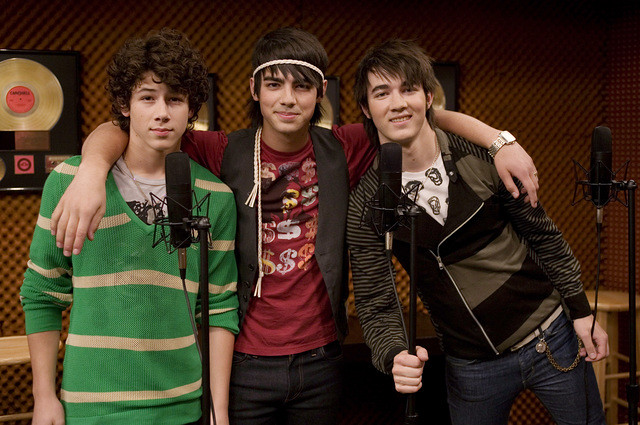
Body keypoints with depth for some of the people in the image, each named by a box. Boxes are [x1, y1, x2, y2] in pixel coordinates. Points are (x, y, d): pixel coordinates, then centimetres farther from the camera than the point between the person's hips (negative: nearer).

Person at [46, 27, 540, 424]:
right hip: (244, 362, -2)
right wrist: (92, 169, -32)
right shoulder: (224, 154, -8)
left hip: (320, 358, 3)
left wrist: (500, 141, -10)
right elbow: (119, 129, -10)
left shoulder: (342, 151, -1)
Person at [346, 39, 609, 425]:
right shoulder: (366, 204, -10)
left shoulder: (481, 158, -10)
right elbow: (375, 304, -8)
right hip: (470, 369, 0)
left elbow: (542, 234, 1)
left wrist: (581, 311, 1)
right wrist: (395, 356, -28)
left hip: (550, 336, 1)